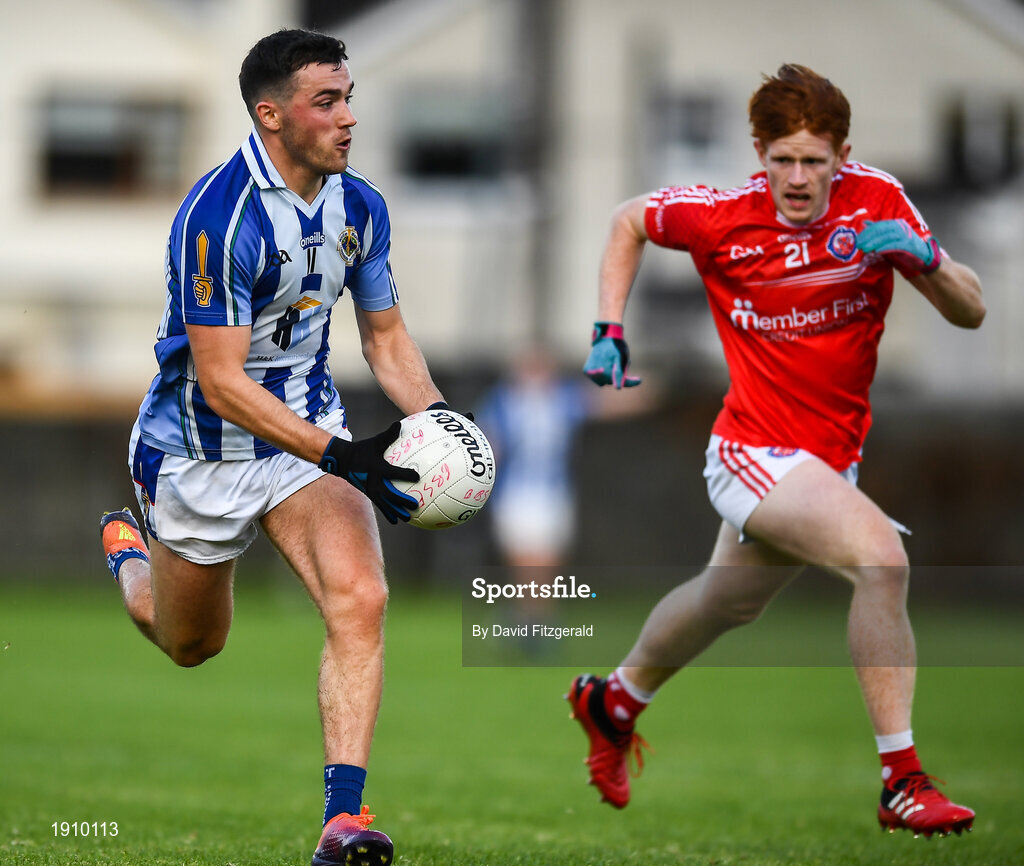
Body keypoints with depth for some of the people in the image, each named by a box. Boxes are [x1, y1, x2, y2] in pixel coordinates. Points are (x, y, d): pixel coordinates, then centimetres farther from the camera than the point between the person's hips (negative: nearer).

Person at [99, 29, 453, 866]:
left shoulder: (359, 206, -5)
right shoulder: (218, 216, -27)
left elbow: (386, 336, 9)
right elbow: (221, 381, -28)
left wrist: (436, 418, -11)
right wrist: (341, 456, -34)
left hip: (310, 428, 4)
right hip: (201, 450, -4)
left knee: (360, 600, -22)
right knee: (193, 643, 18)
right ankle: (126, 549, 53)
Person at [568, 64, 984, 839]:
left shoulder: (878, 201, -10)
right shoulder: (722, 218, -16)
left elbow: (971, 312, -11)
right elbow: (629, 220, 5)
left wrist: (920, 256, -30)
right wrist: (608, 330, -4)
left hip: (830, 459, 6)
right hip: (756, 452, -6)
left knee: (725, 603, 27)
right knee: (881, 557, -29)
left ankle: (614, 700, 56)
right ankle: (902, 781, -27)